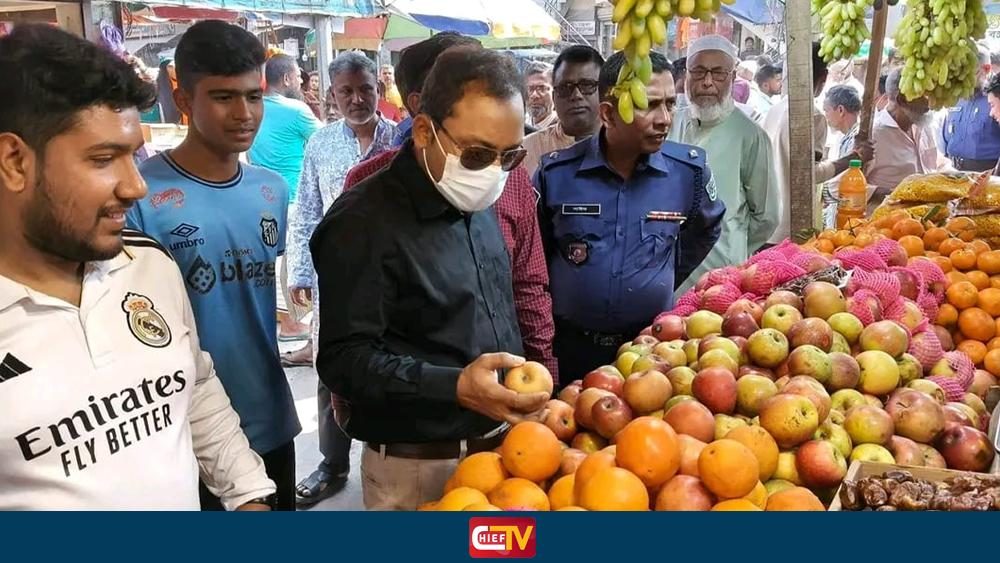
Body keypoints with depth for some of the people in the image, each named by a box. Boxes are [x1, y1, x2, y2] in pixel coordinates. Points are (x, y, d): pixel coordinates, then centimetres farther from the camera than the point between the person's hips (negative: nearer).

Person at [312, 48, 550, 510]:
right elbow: (344, 360, -23)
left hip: (500, 444, 7)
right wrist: (456, 387, -33)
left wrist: (525, 396, 14)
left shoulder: (476, 204, 7)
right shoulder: (364, 223, -19)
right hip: (418, 467, -7)